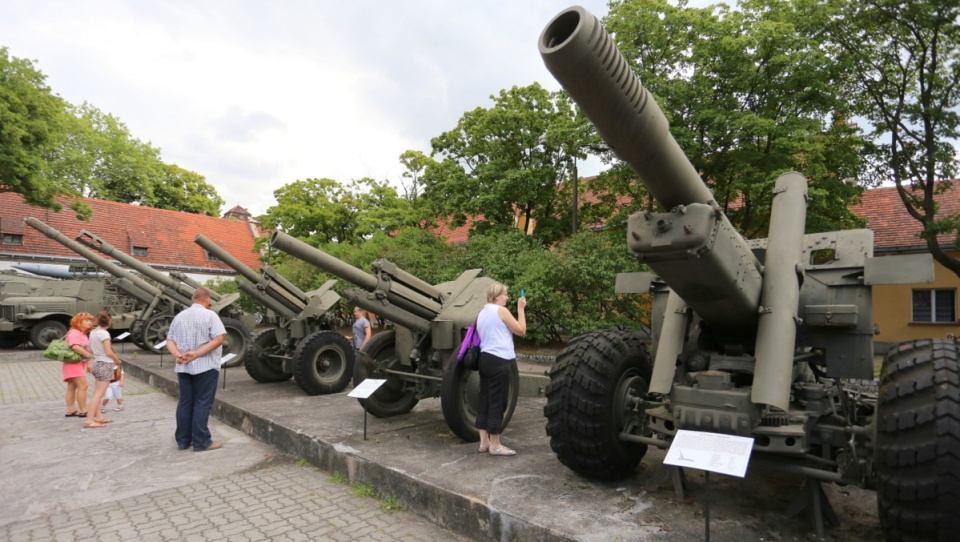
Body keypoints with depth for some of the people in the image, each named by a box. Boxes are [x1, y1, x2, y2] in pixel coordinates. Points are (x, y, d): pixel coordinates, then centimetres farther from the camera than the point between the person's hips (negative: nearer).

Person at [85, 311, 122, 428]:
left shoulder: (92, 332, 7)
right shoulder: (104, 333, -17)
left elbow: (90, 349, 13)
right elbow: (109, 352, -18)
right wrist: (117, 360, -3)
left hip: (97, 363, 9)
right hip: (106, 365, -9)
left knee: (97, 393, 13)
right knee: (99, 394, -6)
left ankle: (99, 417, 21)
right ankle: (89, 421, -7)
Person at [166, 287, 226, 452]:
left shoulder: (179, 316, 12)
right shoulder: (210, 315, -8)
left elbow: (170, 340, 7)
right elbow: (219, 339, -19)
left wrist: (178, 355, -9)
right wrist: (196, 354, -18)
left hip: (183, 367, 6)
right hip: (205, 367, -6)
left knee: (184, 403, 12)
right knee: (202, 404, -1)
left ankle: (182, 440, 18)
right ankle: (201, 442, 2)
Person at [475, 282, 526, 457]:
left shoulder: (482, 312, 16)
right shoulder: (501, 311, -9)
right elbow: (521, 331, -5)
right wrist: (520, 309, 2)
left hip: (485, 359, 9)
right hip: (499, 361, -9)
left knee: (485, 399, 11)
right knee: (497, 402, -2)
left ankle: (484, 442, 17)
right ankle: (495, 445, 4)